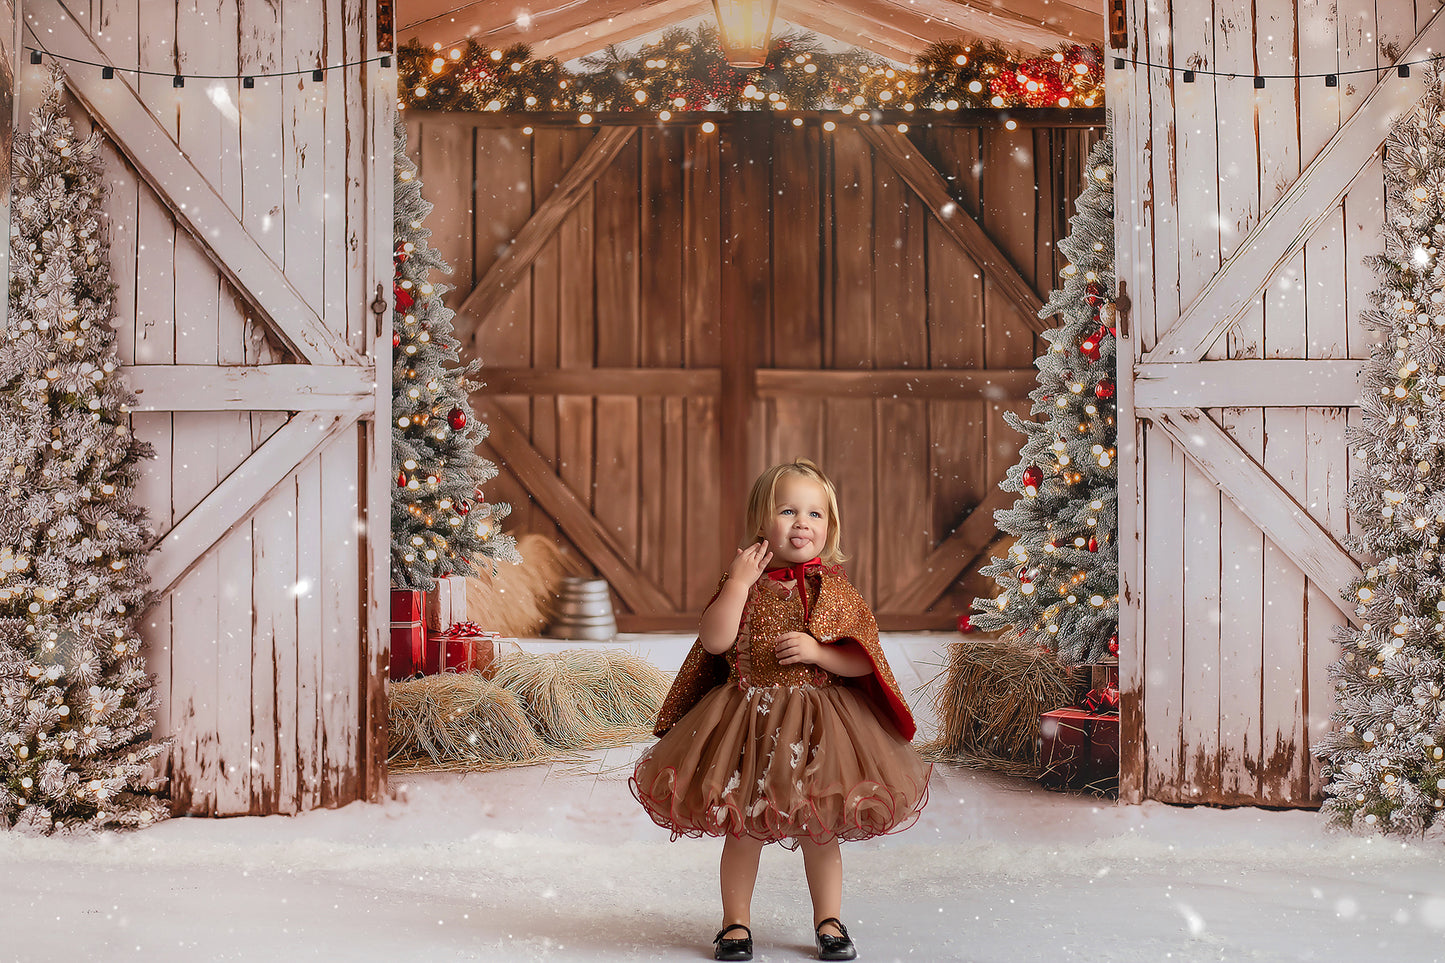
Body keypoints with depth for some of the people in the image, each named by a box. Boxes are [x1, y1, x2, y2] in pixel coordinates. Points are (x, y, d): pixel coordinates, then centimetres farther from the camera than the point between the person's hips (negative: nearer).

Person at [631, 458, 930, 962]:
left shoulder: (834, 590, -2)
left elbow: (863, 661, -4)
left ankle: (829, 921, 26)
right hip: (746, 725, 0)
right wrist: (739, 581, -17)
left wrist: (818, 652, -19)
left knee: (819, 831, 10)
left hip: (816, 729, 0)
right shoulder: (741, 583, 0)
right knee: (743, 830, 8)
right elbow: (714, 640, -15)